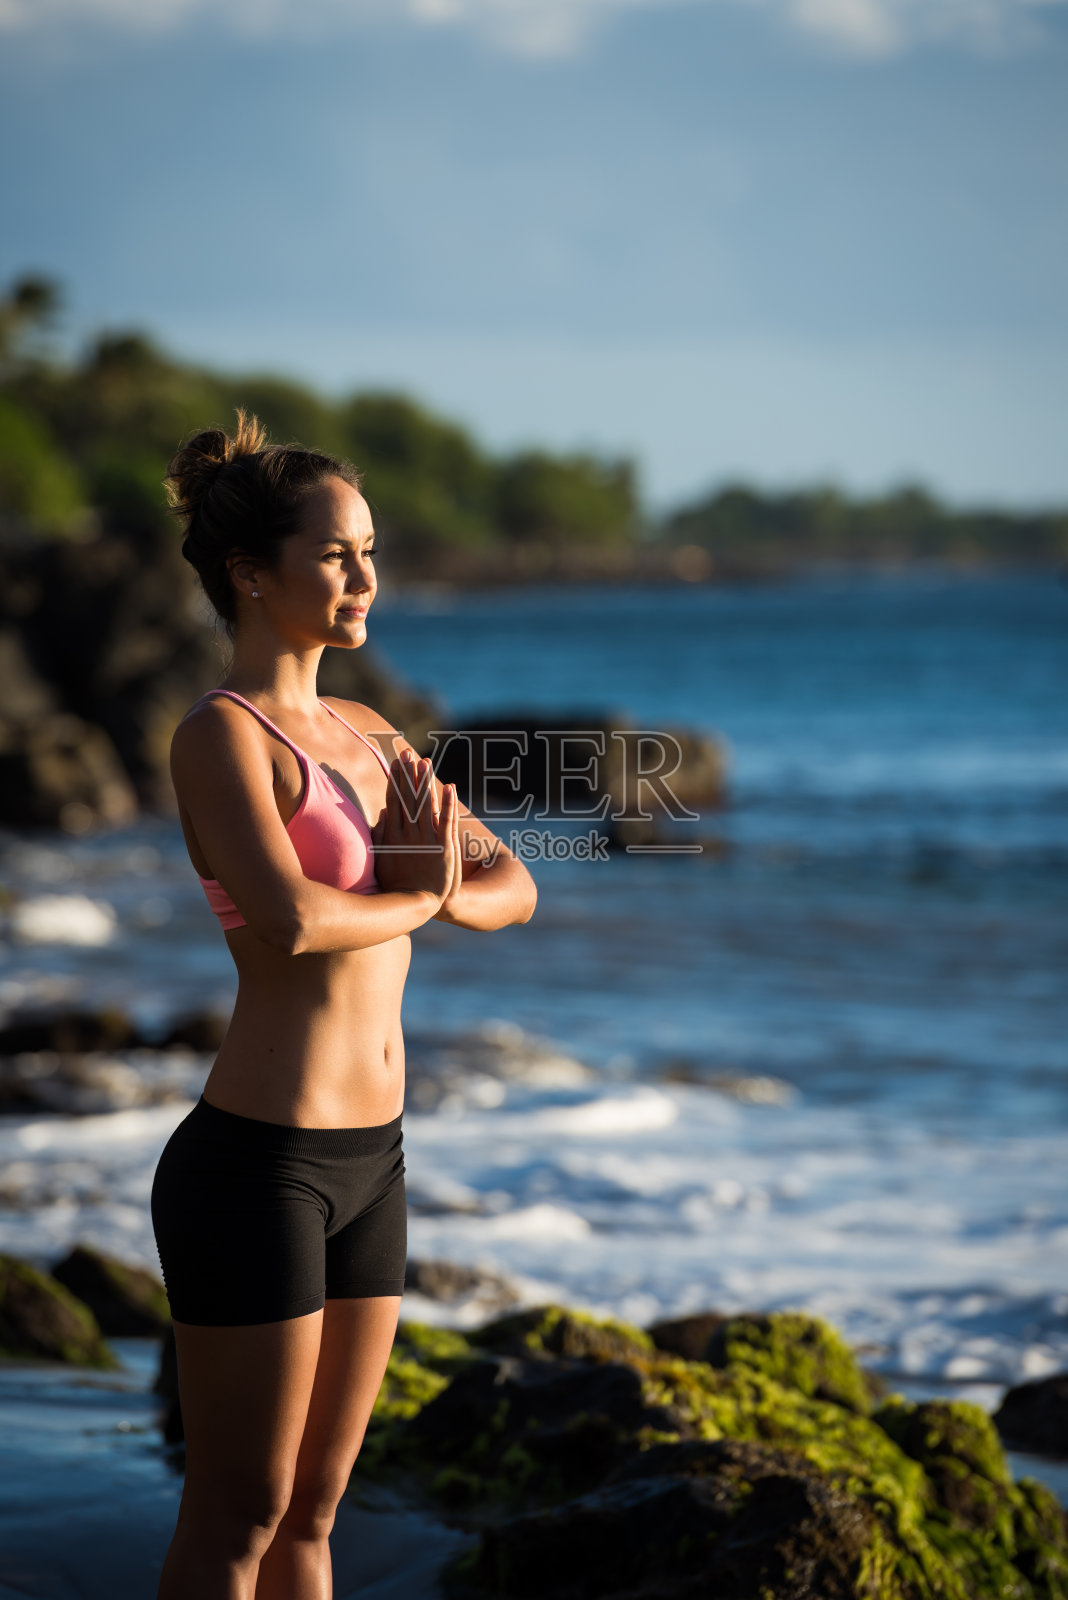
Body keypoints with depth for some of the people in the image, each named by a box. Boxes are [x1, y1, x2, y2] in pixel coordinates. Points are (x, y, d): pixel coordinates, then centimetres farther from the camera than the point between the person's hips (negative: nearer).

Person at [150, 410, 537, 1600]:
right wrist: (418, 895, -8)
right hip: (257, 1160, -8)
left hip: (365, 1163, 8)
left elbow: (513, 888, 15)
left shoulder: (364, 735, 13)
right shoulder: (219, 733, -13)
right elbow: (287, 920, -28)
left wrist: (444, 889, -9)